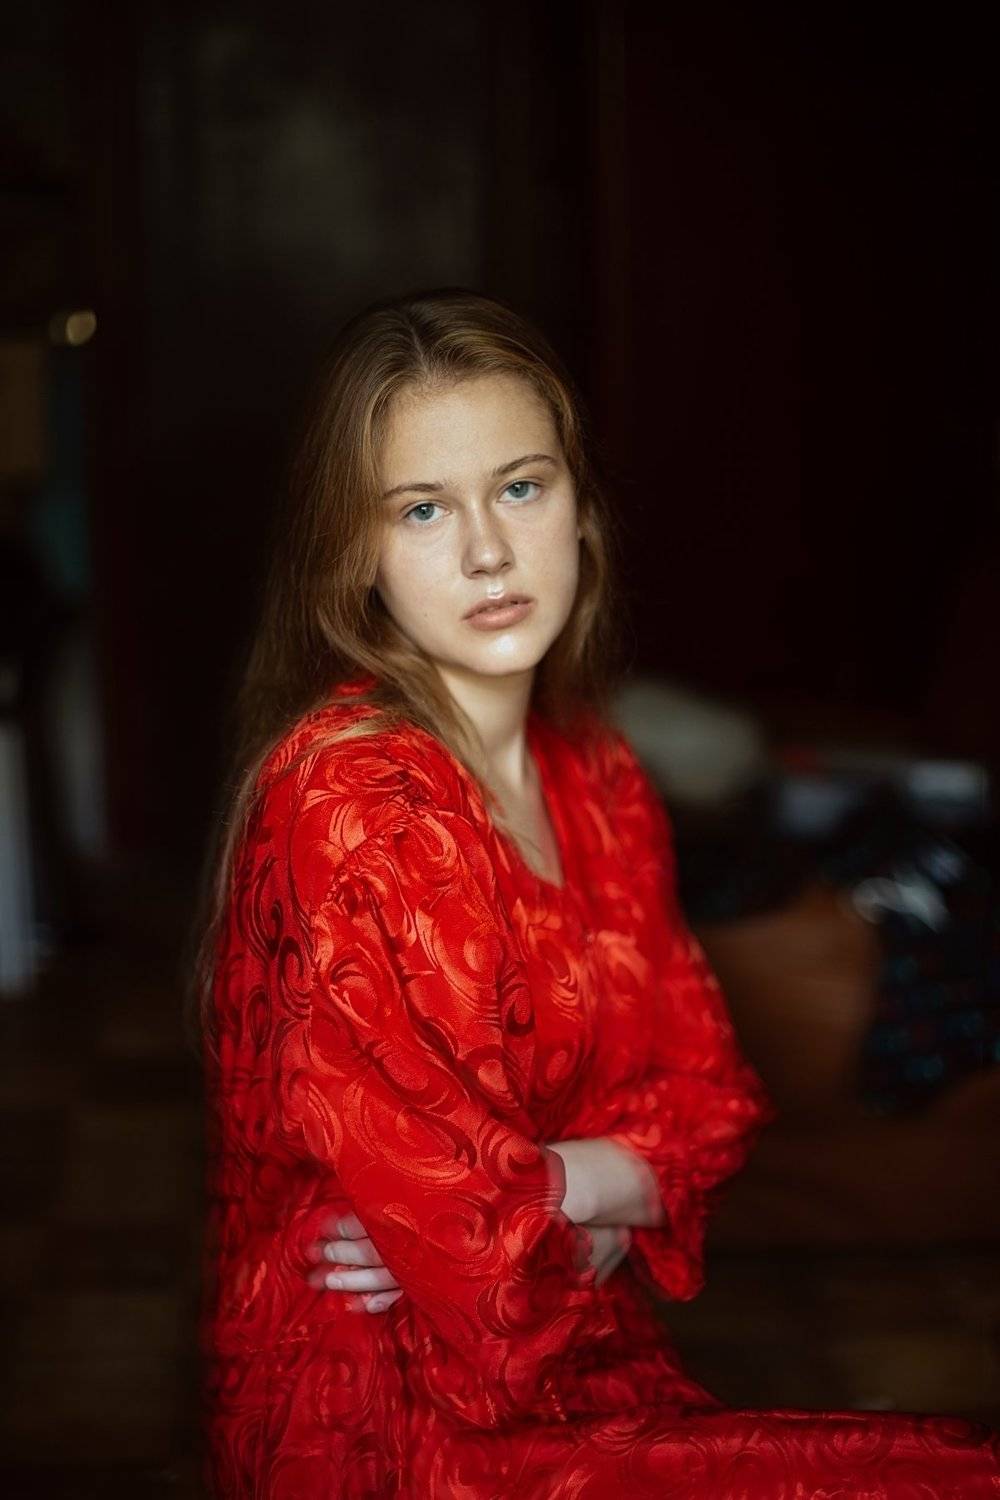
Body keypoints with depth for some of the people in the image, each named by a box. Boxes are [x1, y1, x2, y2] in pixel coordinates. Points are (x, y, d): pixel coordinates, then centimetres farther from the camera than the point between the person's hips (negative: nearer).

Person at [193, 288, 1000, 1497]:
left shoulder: (599, 781, 6)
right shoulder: (340, 786, -18)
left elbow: (706, 1098, 6)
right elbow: (442, 1199, -20)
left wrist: (543, 1198, -12)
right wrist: (619, 1180, -3)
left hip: (585, 1382, 7)